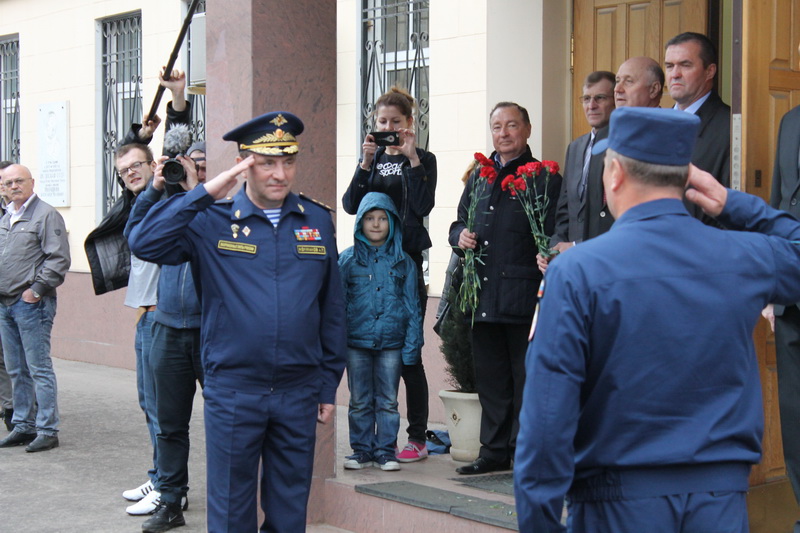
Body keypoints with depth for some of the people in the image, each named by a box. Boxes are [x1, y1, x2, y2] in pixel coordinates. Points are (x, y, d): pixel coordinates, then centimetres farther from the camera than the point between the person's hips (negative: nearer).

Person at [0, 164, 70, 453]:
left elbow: (59, 259, -14)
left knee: (39, 369, -6)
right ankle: (23, 426, 21)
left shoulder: (46, 215, -7)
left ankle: (47, 430, -3)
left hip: (32, 303, -8)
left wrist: (36, 290, -16)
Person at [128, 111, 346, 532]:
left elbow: (332, 309, 11)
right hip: (232, 391, -2)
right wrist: (206, 193, -17)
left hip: (298, 392, 2)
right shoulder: (211, 222, -2)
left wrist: (329, 385, 9)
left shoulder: (317, 221, 7)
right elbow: (144, 243, -17)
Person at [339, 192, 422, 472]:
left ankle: (385, 451, 14)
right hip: (357, 341, 0)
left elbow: (411, 304, 8)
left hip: (391, 343, 0)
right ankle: (362, 450, 17)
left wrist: (412, 344, 1)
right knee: (360, 402, 7)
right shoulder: (347, 259, 4)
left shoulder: (403, 262, 7)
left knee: (388, 402, 5)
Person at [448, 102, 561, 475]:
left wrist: (547, 287, -22)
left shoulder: (545, 178, -2)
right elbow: (459, 223, 26)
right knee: (490, 378, 12)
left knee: (526, 378, 1)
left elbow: (553, 239, -6)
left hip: (524, 299, -6)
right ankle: (494, 451, 22)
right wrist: (460, 236, 2)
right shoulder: (480, 175, 17)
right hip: (483, 296, 6)